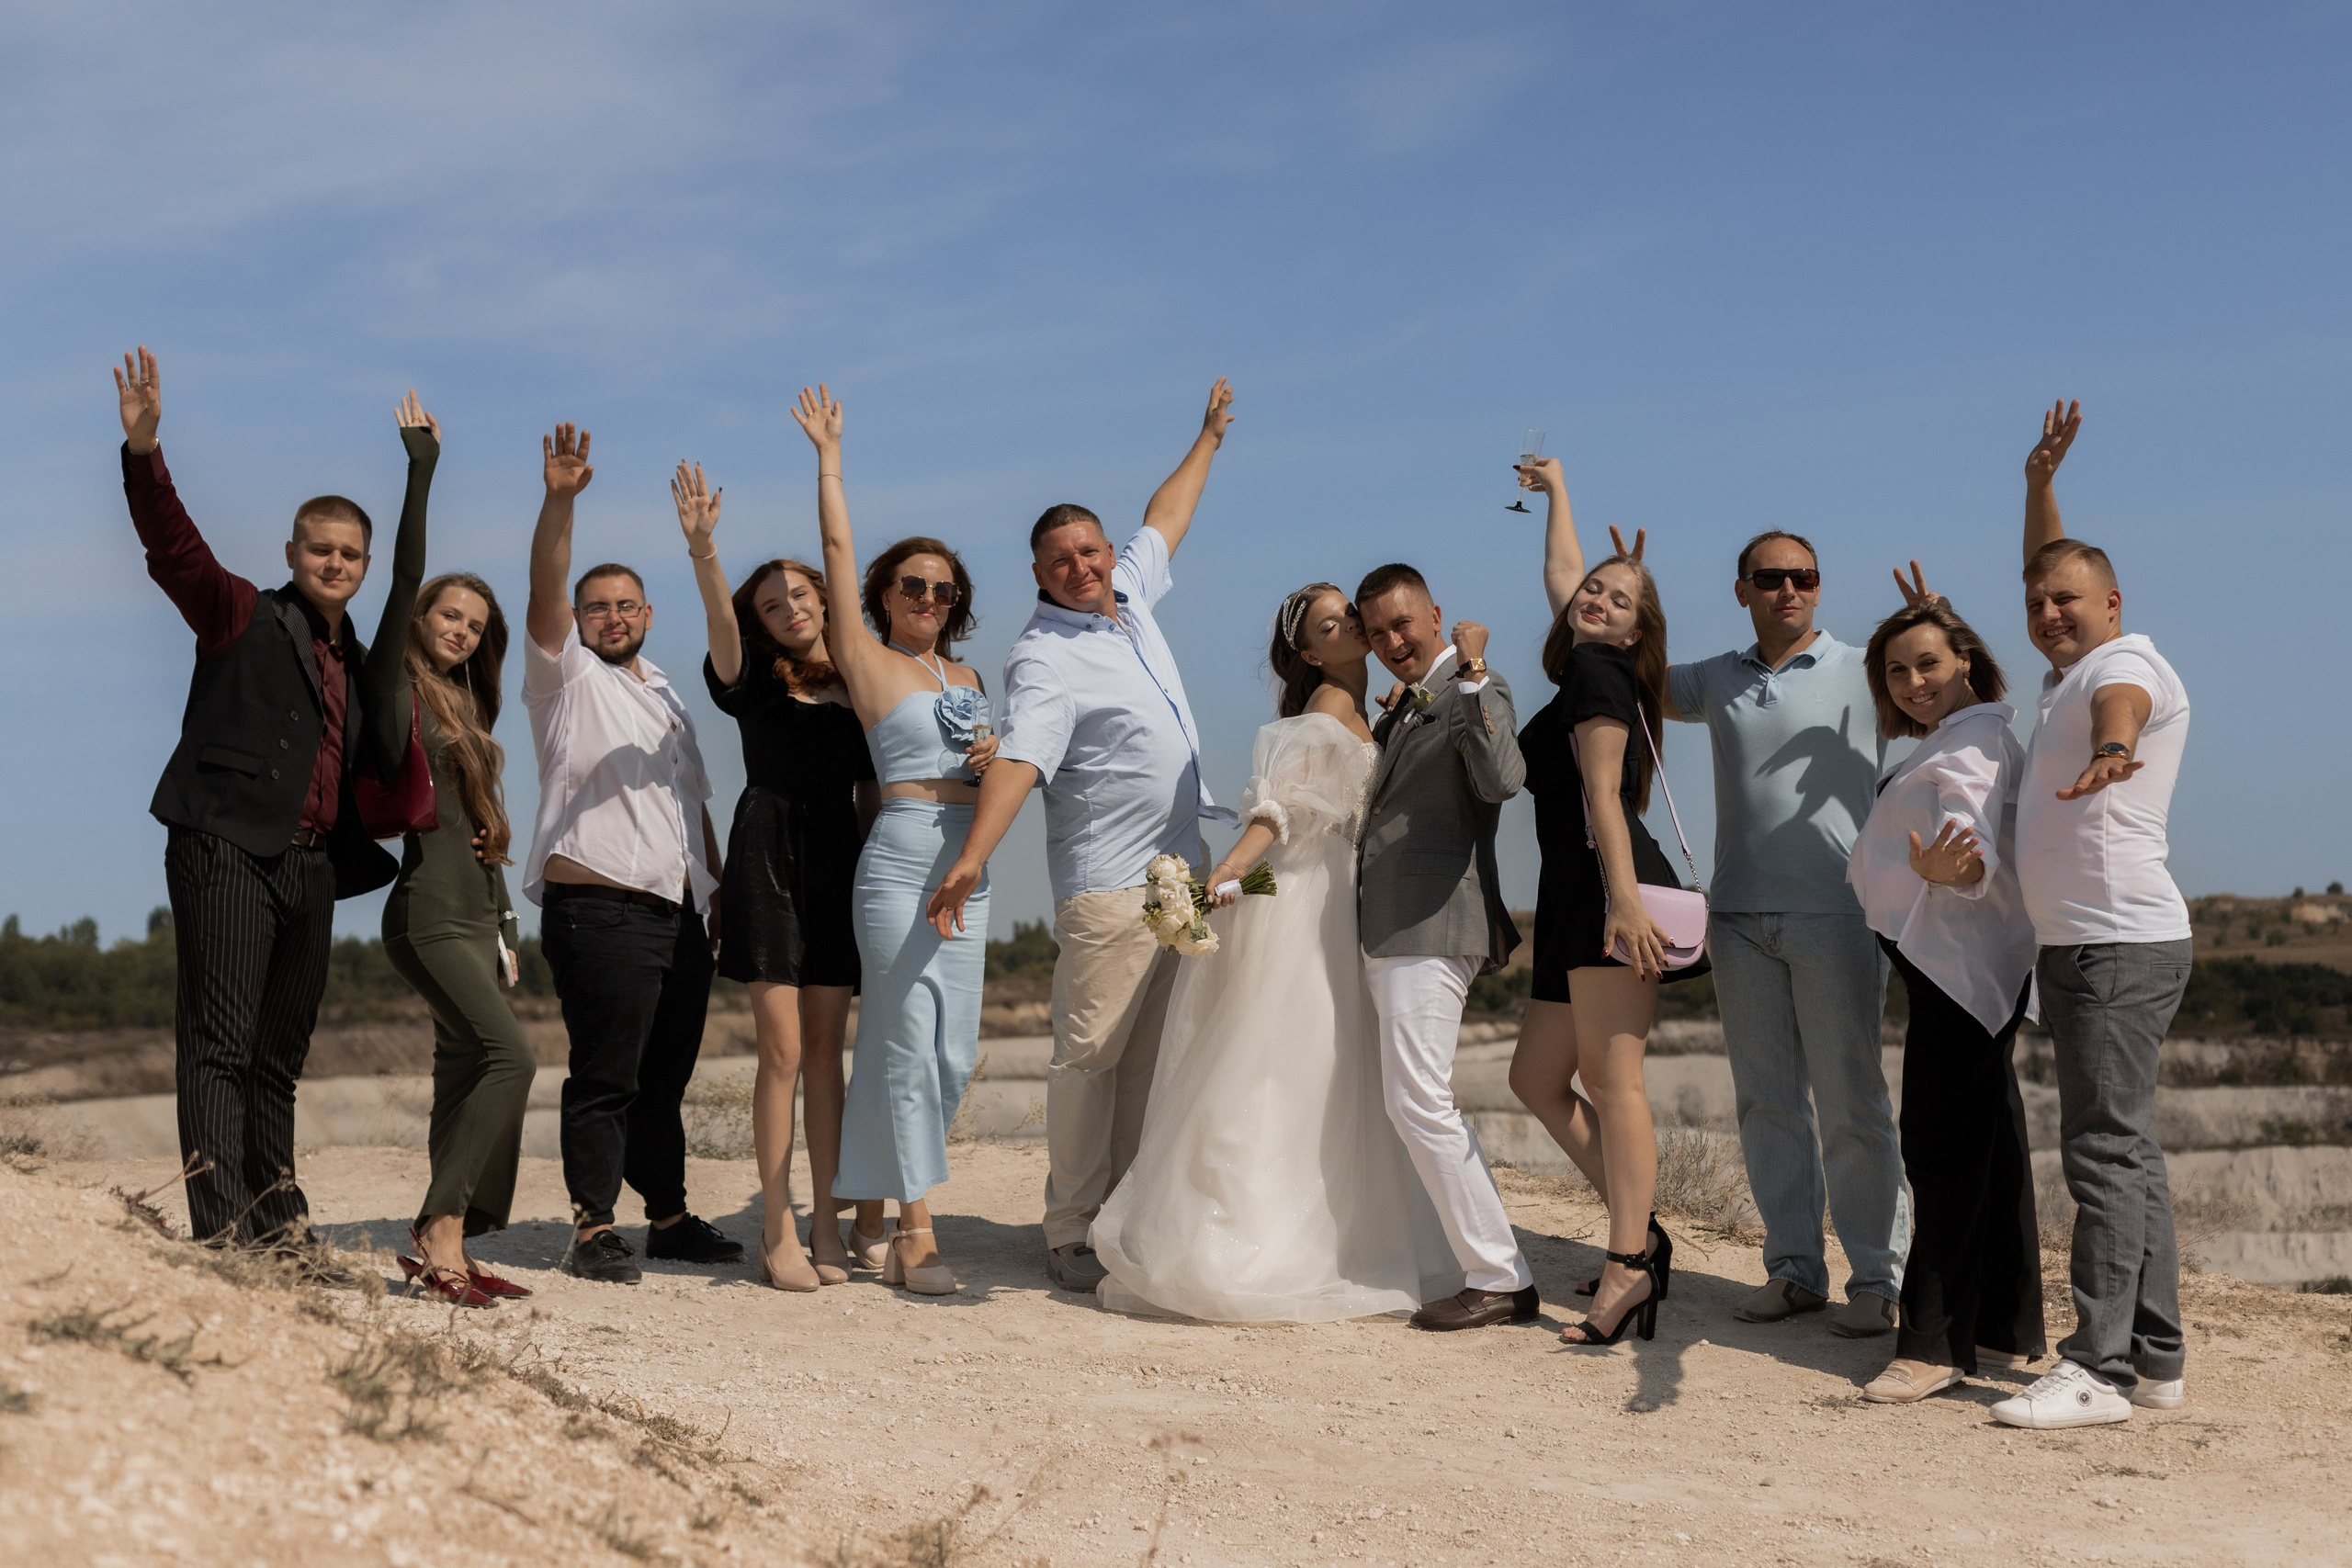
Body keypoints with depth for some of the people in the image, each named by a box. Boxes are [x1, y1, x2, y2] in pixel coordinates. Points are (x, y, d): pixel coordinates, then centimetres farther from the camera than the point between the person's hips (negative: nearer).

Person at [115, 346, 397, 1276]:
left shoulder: (355, 660, 21)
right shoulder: (243, 617, 4)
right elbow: (173, 545, -10)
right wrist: (145, 452, -24)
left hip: (311, 863, 6)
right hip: (230, 848, -6)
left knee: (279, 1057, 10)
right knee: (219, 1044, -10)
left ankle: (278, 1227, 14)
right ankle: (221, 1232, -14)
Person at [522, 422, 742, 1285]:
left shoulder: (663, 692, 23)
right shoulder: (566, 675, 4)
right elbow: (543, 589, -14)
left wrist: (722, 885, 17)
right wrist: (560, 498, -28)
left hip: (678, 914, 7)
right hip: (600, 909, -7)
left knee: (665, 1075, 11)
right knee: (605, 1075, -9)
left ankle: (669, 1217, 18)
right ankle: (593, 1227, -5)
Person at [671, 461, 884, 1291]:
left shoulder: (858, 688, 15)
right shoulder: (755, 681, 5)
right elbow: (721, 626, -16)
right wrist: (703, 549, -33)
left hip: (839, 862, 3)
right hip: (769, 855, -3)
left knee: (826, 1048, 6)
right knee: (782, 1049, -6)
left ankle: (826, 1223, 11)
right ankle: (778, 1232, -2)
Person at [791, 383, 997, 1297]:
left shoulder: (966, 679, 20)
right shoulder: (865, 659, 3)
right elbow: (839, 549, -1)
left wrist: (995, 763, 4)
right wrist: (829, 457, 2)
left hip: (968, 866, 6)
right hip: (901, 857, -6)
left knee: (952, 1055, 4)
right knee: (909, 1044, -7)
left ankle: (893, 1210, 16)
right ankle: (916, 1239, -4)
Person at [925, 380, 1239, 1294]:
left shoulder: (1129, 598, 12)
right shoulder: (1045, 657, -12)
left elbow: (1163, 523, 31)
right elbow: (1019, 759, -26)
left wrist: (1208, 439, 42)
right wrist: (971, 860, -39)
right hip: (1108, 885, -8)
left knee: (1151, 1060, 8)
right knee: (1089, 1056, -7)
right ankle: (1071, 1235, -1)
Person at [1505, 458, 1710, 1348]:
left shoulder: (1596, 671, -2)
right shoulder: (1585, 671, 21)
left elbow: (1602, 792, -14)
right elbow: (1561, 577, 39)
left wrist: (1622, 897, -22)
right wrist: (1555, 490, 51)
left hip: (1610, 888, -10)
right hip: (1575, 901, 10)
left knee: (1610, 1075, -16)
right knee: (1536, 1079, 8)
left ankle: (1628, 1266, -21)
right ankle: (1640, 1235, 7)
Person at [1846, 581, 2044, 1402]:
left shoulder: (1973, 747, -17)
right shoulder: (1951, 734, 15)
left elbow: (1978, 845, -33)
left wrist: (1946, 870, -55)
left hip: (1963, 959, -11)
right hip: (1957, 964, 11)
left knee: (1942, 1147, -12)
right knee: (1987, 1141, 14)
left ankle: (1937, 1344, -11)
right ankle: (2008, 1329, 22)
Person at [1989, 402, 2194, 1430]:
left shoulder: (2126, 663, -10)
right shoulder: (2073, 671, 19)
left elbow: (2122, 706, -36)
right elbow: (2046, 574, 39)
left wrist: (2111, 750, -57)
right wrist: (2040, 481, 36)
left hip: (2122, 945, -11)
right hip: (2079, 948, 11)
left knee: (2105, 1150, -14)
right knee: (2122, 1150, 12)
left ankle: (2100, 1370, -15)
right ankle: (2154, 1361, 18)